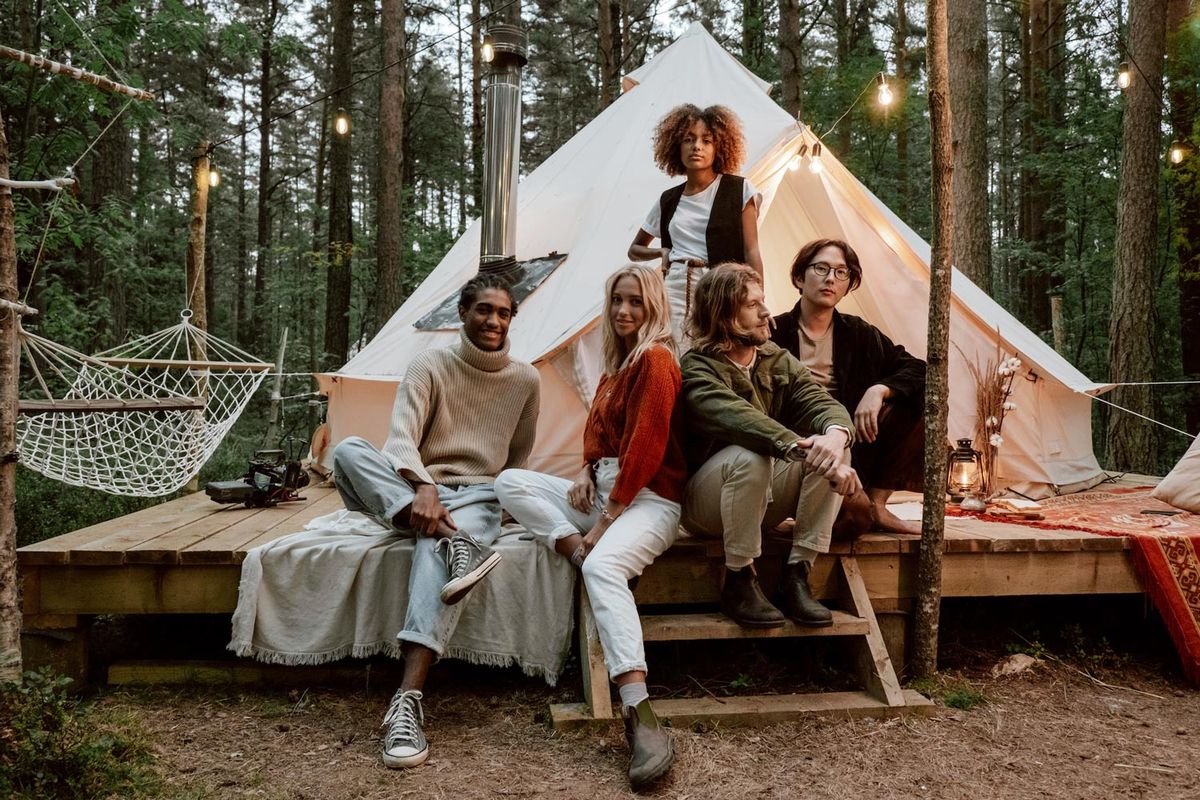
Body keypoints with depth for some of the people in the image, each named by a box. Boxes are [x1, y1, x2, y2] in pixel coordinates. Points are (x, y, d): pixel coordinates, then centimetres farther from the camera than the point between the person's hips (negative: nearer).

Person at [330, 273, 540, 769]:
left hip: (478, 496, -1)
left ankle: (408, 701, -47)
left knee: (435, 550, -37)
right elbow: (402, 436, -13)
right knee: (349, 450, -28)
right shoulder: (431, 365, 2)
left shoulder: (525, 379, 8)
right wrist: (423, 488, -31)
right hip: (417, 492, 1)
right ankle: (455, 541, -43)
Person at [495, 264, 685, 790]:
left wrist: (603, 524, -16)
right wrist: (585, 471, 0)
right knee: (510, 482, -4)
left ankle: (641, 719, -44)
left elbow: (645, 447, -16)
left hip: (647, 498, -9)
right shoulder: (617, 364, 20)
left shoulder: (656, 359, -9)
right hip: (604, 491, 9)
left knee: (603, 565, -37)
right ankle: (581, 551, -20)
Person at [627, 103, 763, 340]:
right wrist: (662, 251, 6)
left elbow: (751, 252, 0)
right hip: (675, 293, 3)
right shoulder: (668, 201, 13)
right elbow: (634, 250, 26)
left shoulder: (740, 190, 4)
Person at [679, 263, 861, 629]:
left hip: (763, 501, 6)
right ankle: (738, 582, -19)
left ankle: (797, 575, -14)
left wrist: (835, 435, -37)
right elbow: (735, 417, -36)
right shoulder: (697, 369, -16)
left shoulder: (779, 360, 4)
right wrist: (801, 448, -49)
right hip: (704, 506, -6)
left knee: (832, 444, -19)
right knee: (749, 455, -37)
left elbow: (821, 403, -12)